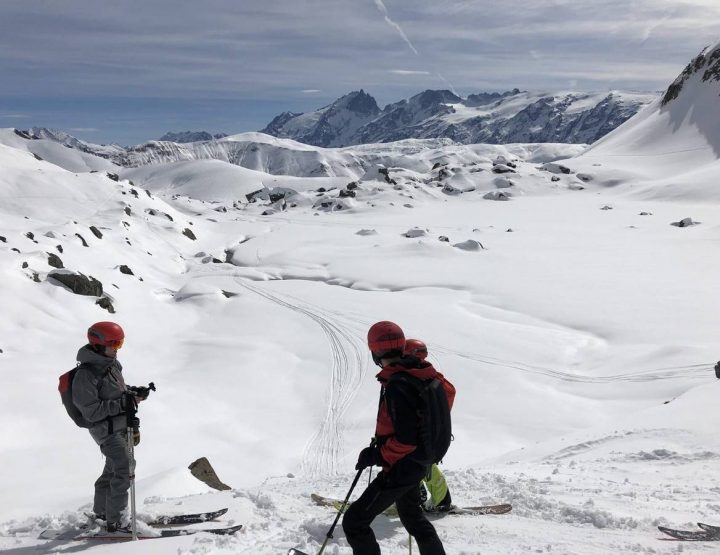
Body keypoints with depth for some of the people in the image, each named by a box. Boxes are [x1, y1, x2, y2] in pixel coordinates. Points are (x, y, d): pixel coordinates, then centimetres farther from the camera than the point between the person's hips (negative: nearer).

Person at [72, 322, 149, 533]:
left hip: (121, 426, 9)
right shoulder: (86, 375, -22)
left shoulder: (111, 363, 5)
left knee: (113, 469, 21)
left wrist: (134, 393, 3)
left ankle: (101, 511, 39)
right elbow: (91, 412, -23)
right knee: (124, 471, -12)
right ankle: (114, 521, -1)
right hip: (107, 430, -9)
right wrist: (122, 403, -28)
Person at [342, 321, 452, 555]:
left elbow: (405, 440, -28)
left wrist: (376, 455, -16)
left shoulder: (396, 386, -27)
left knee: (354, 523, -2)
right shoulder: (419, 374, 0)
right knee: (412, 516, 30)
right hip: (418, 463, 9)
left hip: (400, 468, -9)